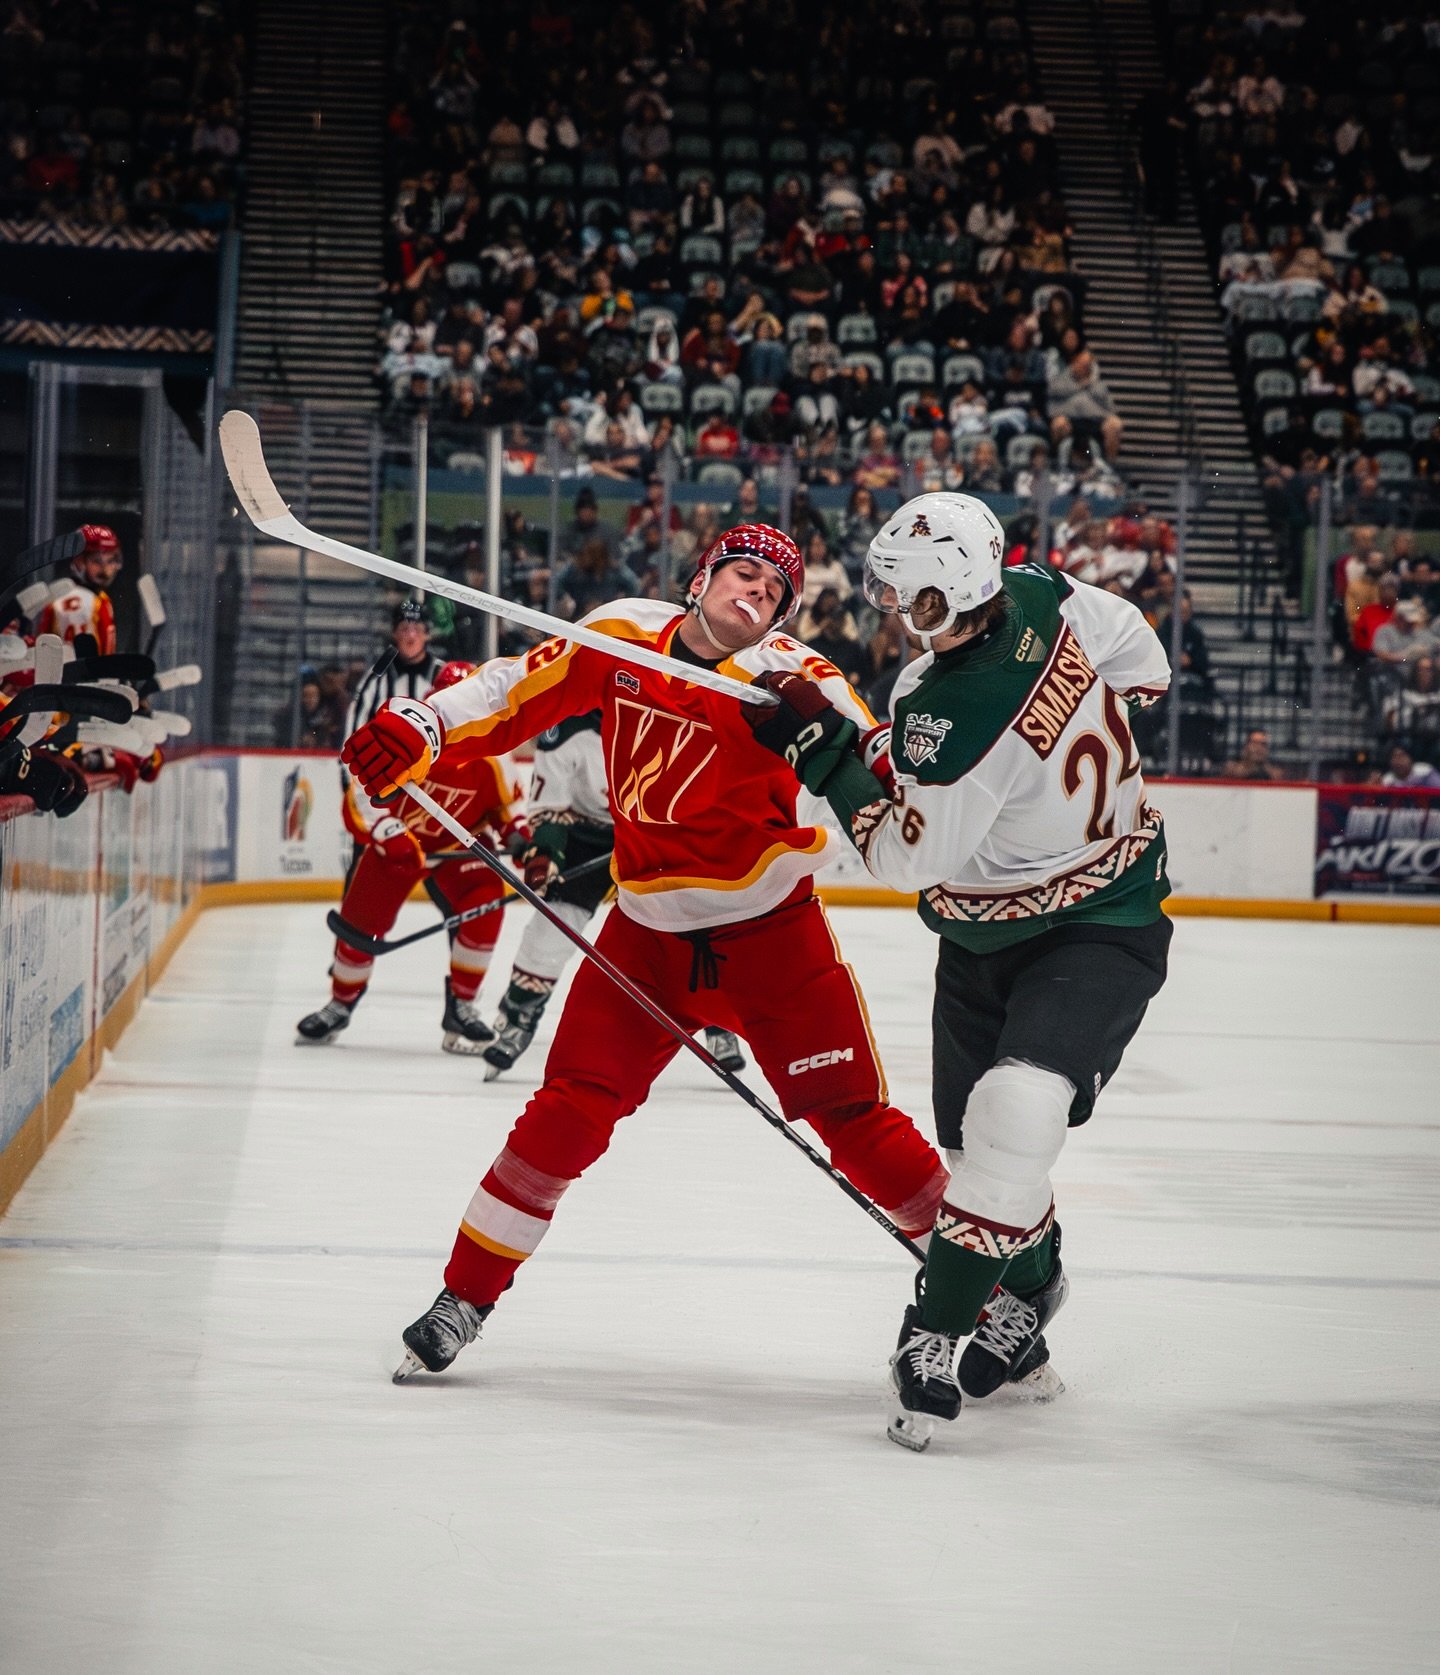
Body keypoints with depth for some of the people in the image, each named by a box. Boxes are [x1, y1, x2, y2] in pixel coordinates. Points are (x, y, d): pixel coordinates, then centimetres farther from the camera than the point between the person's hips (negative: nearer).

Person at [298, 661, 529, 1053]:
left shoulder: (491, 757, -19)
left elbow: (509, 800, 0)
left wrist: (517, 830, -18)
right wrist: (389, 833, -31)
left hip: (456, 843, 1)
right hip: (393, 839, -1)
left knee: (484, 906, -23)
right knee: (361, 920, 3)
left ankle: (460, 1008, -9)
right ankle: (340, 1005, 30)